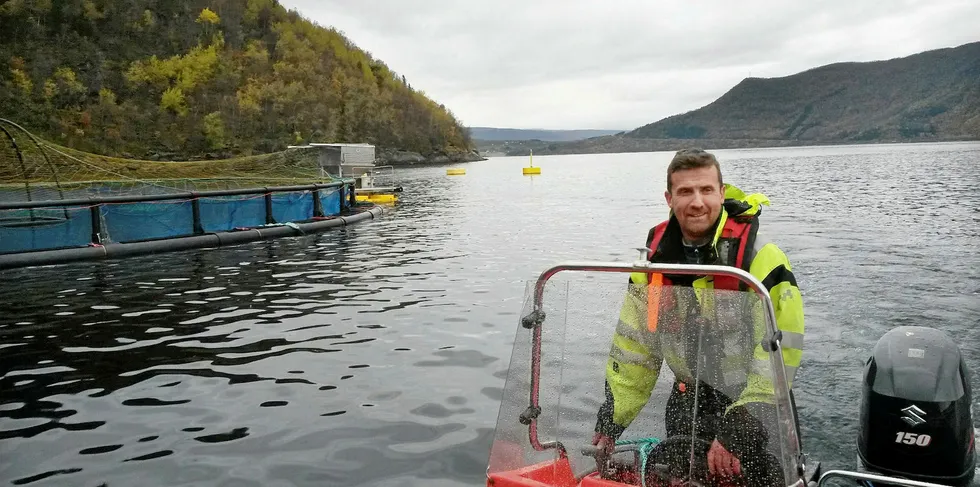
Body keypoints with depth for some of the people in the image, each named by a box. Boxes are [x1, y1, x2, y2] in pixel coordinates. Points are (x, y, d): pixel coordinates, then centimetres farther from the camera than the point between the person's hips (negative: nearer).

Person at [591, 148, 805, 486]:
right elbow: (634, 345, 1)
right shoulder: (657, 256, -5)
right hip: (687, 407, 4)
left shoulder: (759, 257, -20)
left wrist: (738, 429, -28)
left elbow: (778, 355, -23)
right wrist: (611, 419, -1)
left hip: (755, 417, -4)